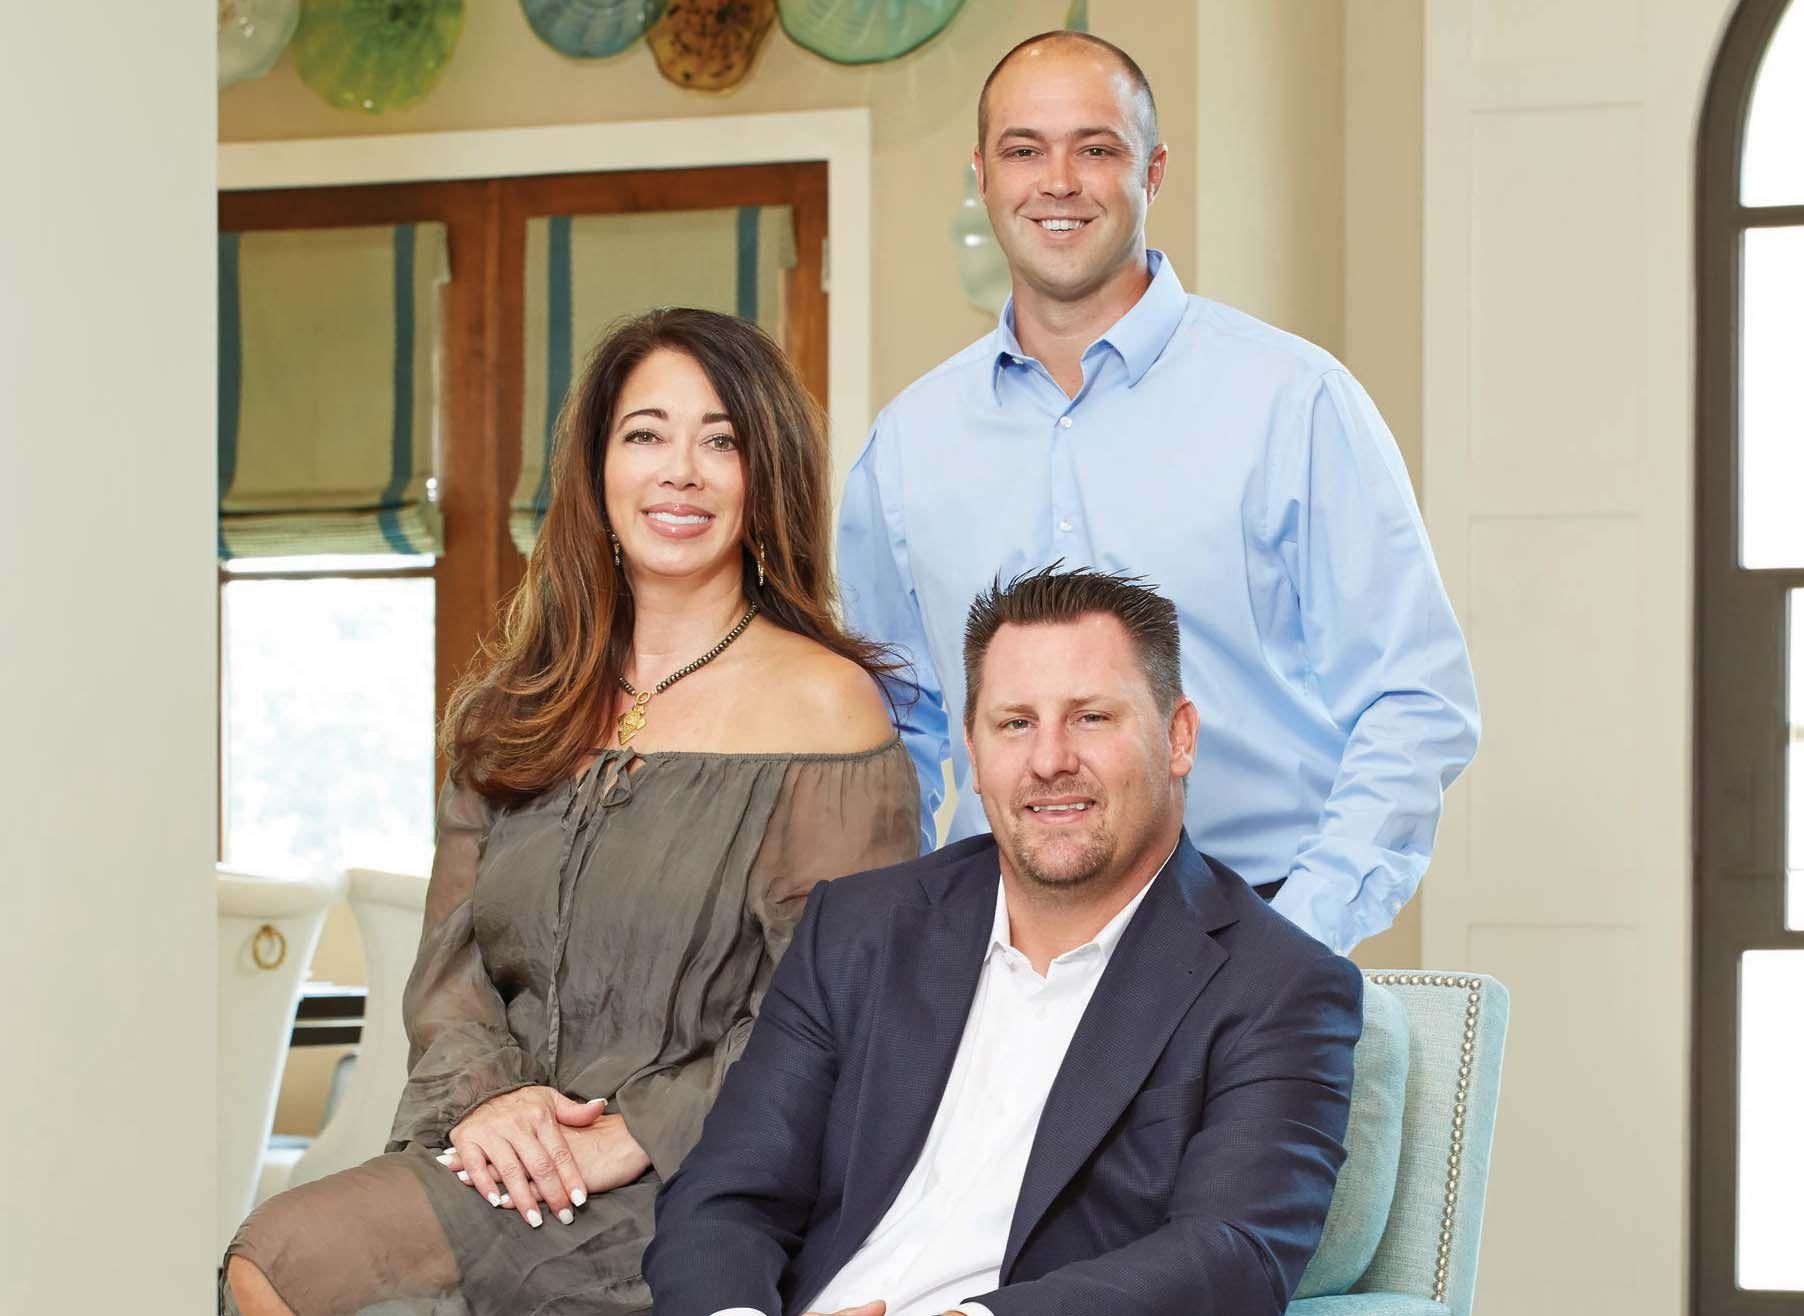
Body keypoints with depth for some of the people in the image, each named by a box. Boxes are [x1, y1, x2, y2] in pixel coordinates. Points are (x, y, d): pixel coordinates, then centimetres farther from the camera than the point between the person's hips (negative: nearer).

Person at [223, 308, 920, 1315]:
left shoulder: (822, 701, -2)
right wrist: (481, 1094, -9)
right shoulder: (523, 708, 16)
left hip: (683, 1193, -5)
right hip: (512, 1158, 5)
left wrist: (626, 1138, -16)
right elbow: (452, 957, 12)